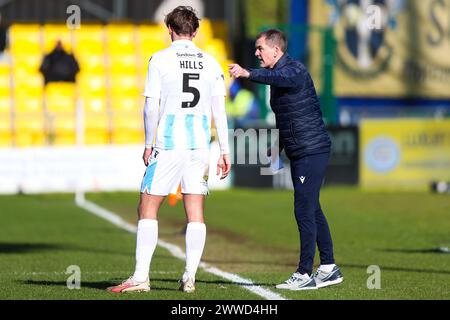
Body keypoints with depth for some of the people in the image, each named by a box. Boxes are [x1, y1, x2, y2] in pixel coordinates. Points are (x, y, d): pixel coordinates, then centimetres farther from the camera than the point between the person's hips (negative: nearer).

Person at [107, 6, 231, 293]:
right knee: (195, 212, 6)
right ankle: (190, 278, 2)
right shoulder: (211, 63, 8)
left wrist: (149, 145, 4)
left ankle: (141, 277, -5)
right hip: (200, 144, 4)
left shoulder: (160, 60, -3)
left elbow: (151, 107, -5)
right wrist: (225, 151, 11)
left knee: (148, 208, 2)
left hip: (169, 143, -3)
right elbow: (219, 110, 7)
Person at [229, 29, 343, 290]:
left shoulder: (295, 70, -15)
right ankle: (329, 268, 21)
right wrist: (276, 150, 27)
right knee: (312, 210, 14)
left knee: (304, 210, -10)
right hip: (300, 152, 10)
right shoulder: (278, 73, 15)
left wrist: (248, 74, -56)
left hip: (312, 151, -10)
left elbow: (280, 78, -42)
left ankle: (305, 274, -8)